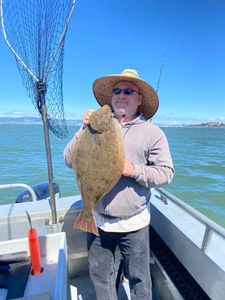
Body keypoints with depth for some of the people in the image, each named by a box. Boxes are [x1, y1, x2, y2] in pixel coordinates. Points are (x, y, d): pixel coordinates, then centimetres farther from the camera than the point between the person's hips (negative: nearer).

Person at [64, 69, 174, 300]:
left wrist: (133, 170, -21)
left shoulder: (152, 132, -5)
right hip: (97, 220, 3)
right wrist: (85, 129, -16)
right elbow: (70, 160, -3)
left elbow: (166, 173, -7)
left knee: (139, 278, 20)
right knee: (100, 275, 24)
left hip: (133, 223, -2)